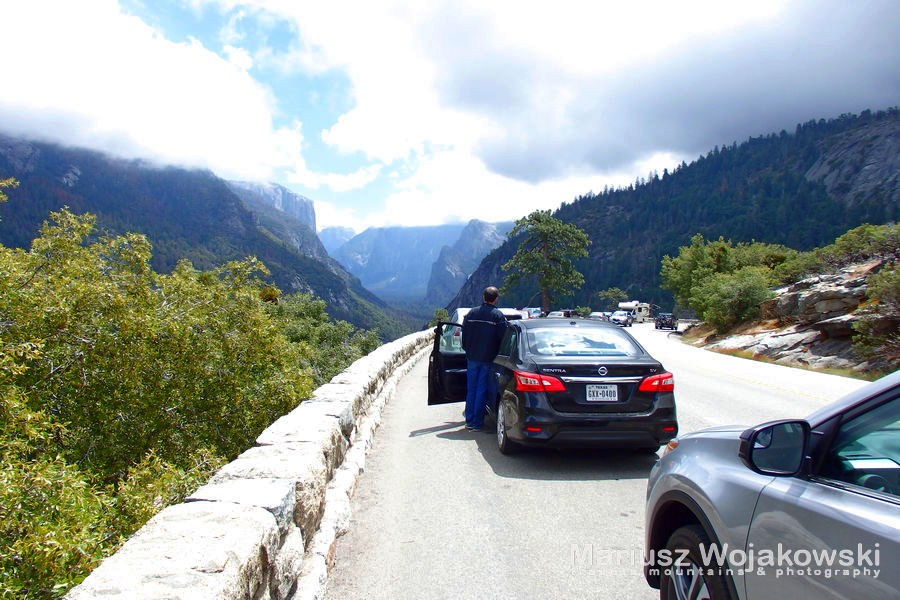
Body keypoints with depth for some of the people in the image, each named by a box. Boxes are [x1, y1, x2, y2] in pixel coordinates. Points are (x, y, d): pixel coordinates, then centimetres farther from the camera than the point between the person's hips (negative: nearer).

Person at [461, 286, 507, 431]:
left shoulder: (471, 313, 3)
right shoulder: (498, 315, -9)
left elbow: (464, 335, 7)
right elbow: (502, 338, -9)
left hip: (472, 358, 3)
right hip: (488, 359, -3)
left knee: (471, 390, 13)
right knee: (482, 391, 4)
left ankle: (469, 421, 18)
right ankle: (476, 423, 8)